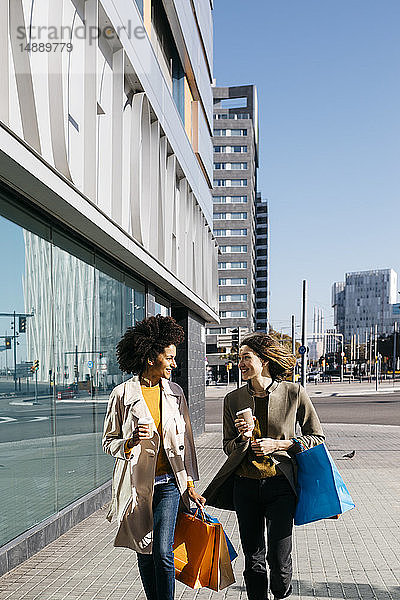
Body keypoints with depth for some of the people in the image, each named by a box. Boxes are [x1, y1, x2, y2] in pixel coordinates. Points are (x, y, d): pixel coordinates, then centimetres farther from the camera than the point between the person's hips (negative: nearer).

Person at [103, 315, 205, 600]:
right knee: (145, 553, 11)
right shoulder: (123, 394, -5)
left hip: (169, 483, 1)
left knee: (163, 552, -9)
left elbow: (186, 440, 11)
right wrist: (131, 440, -20)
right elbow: (108, 442, 2)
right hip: (138, 483, -1)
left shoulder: (174, 392, 5)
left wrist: (190, 484, 10)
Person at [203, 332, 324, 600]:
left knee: (279, 560, -1)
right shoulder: (233, 399, 2)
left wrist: (278, 444, -9)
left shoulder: (294, 393, -5)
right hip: (245, 485, 3)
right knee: (253, 559, 9)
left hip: (280, 485, -2)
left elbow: (317, 438, 3)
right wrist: (243, 438, -11)